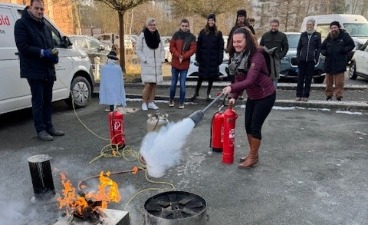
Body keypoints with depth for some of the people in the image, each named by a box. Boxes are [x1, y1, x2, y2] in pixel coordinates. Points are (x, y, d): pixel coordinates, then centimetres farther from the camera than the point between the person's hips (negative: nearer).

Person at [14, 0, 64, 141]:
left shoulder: (44, 26, 19)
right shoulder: (22, 24, -5)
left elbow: (51, 44, 21)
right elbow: (22, 46, -15)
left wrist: (54, 54, -2)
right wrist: (43, 52, -22)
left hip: (48, 69, 7)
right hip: (34, 70, -7)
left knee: (47, 100, 12)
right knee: (38, 101, -5)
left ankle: (49, 127, 20)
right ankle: (40, 130, 2)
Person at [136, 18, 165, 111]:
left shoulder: (157, 35, 10)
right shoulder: (142, 35, -5)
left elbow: (162, 49, 16)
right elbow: (138, 49, -4)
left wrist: (162, 60, 5)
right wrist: (144, 60, -10)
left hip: (157, 65, 5)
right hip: (147, 65, -5)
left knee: (154, 84, 7)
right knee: (148, 85, -11)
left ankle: (151, 102, 18)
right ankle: (144, 103, 4)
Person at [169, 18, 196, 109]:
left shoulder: (192, 37, 1)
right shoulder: (176, 35, 1)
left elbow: (193, 49, -5)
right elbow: (172, 47, -1)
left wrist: (183, 57, -14)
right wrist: (178, 56, -14)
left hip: (185, 64, -1)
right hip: (175, 63, 1)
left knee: (182, 84, 0)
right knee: (173, 83, 8)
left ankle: (181, 102, 10)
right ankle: (171, 100, 24)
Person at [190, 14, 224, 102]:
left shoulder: (218, 33, 3)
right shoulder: (203, 32, 2)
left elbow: (221, 47, 1)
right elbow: (198, 45, 1)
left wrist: (220, 59, -7)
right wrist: (198, 57, -6)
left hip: (213, 59, 1)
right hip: (203, 58, 0)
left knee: (211, 77, 7)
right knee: (200, 76, 5)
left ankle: (208, 94, 20)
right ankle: (196, 92, 18)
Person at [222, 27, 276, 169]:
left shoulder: (257, 56, -26)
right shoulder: (239, 57, -3)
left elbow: (250, 80, -37)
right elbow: (239, 79, 2)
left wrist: (231, 88, -48)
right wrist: (234, 97, -7)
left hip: (266, 96, -8)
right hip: (252, 97, 8)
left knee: (255, 127, -4)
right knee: (248, 126, 11)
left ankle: (253, 158, 11)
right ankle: (252, 154, 29)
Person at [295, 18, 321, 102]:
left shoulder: (317, 35, 4)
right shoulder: (303, 35, 9)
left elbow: (319, 48, 4)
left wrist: (316, 58, -5)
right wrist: (298, 57, 2)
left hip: (311, 60, -2)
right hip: (302, 60, 2)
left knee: (308, 79, 2)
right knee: (300, 78, 2)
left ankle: (306, 96, 7)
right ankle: (299, 95, 6)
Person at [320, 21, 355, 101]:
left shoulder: (344, 35, 1)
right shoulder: (328, 38, 13)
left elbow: (351, 45, 1)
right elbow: (322, 47, 20)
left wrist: (344, 50, -14)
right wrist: (324, 52, -2)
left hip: (340, 63, -4)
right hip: (329, 63, 4)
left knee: (339, 82, -5)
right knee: (328, 81, 9)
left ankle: (339, 96, 1)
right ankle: (328, 95, 20)